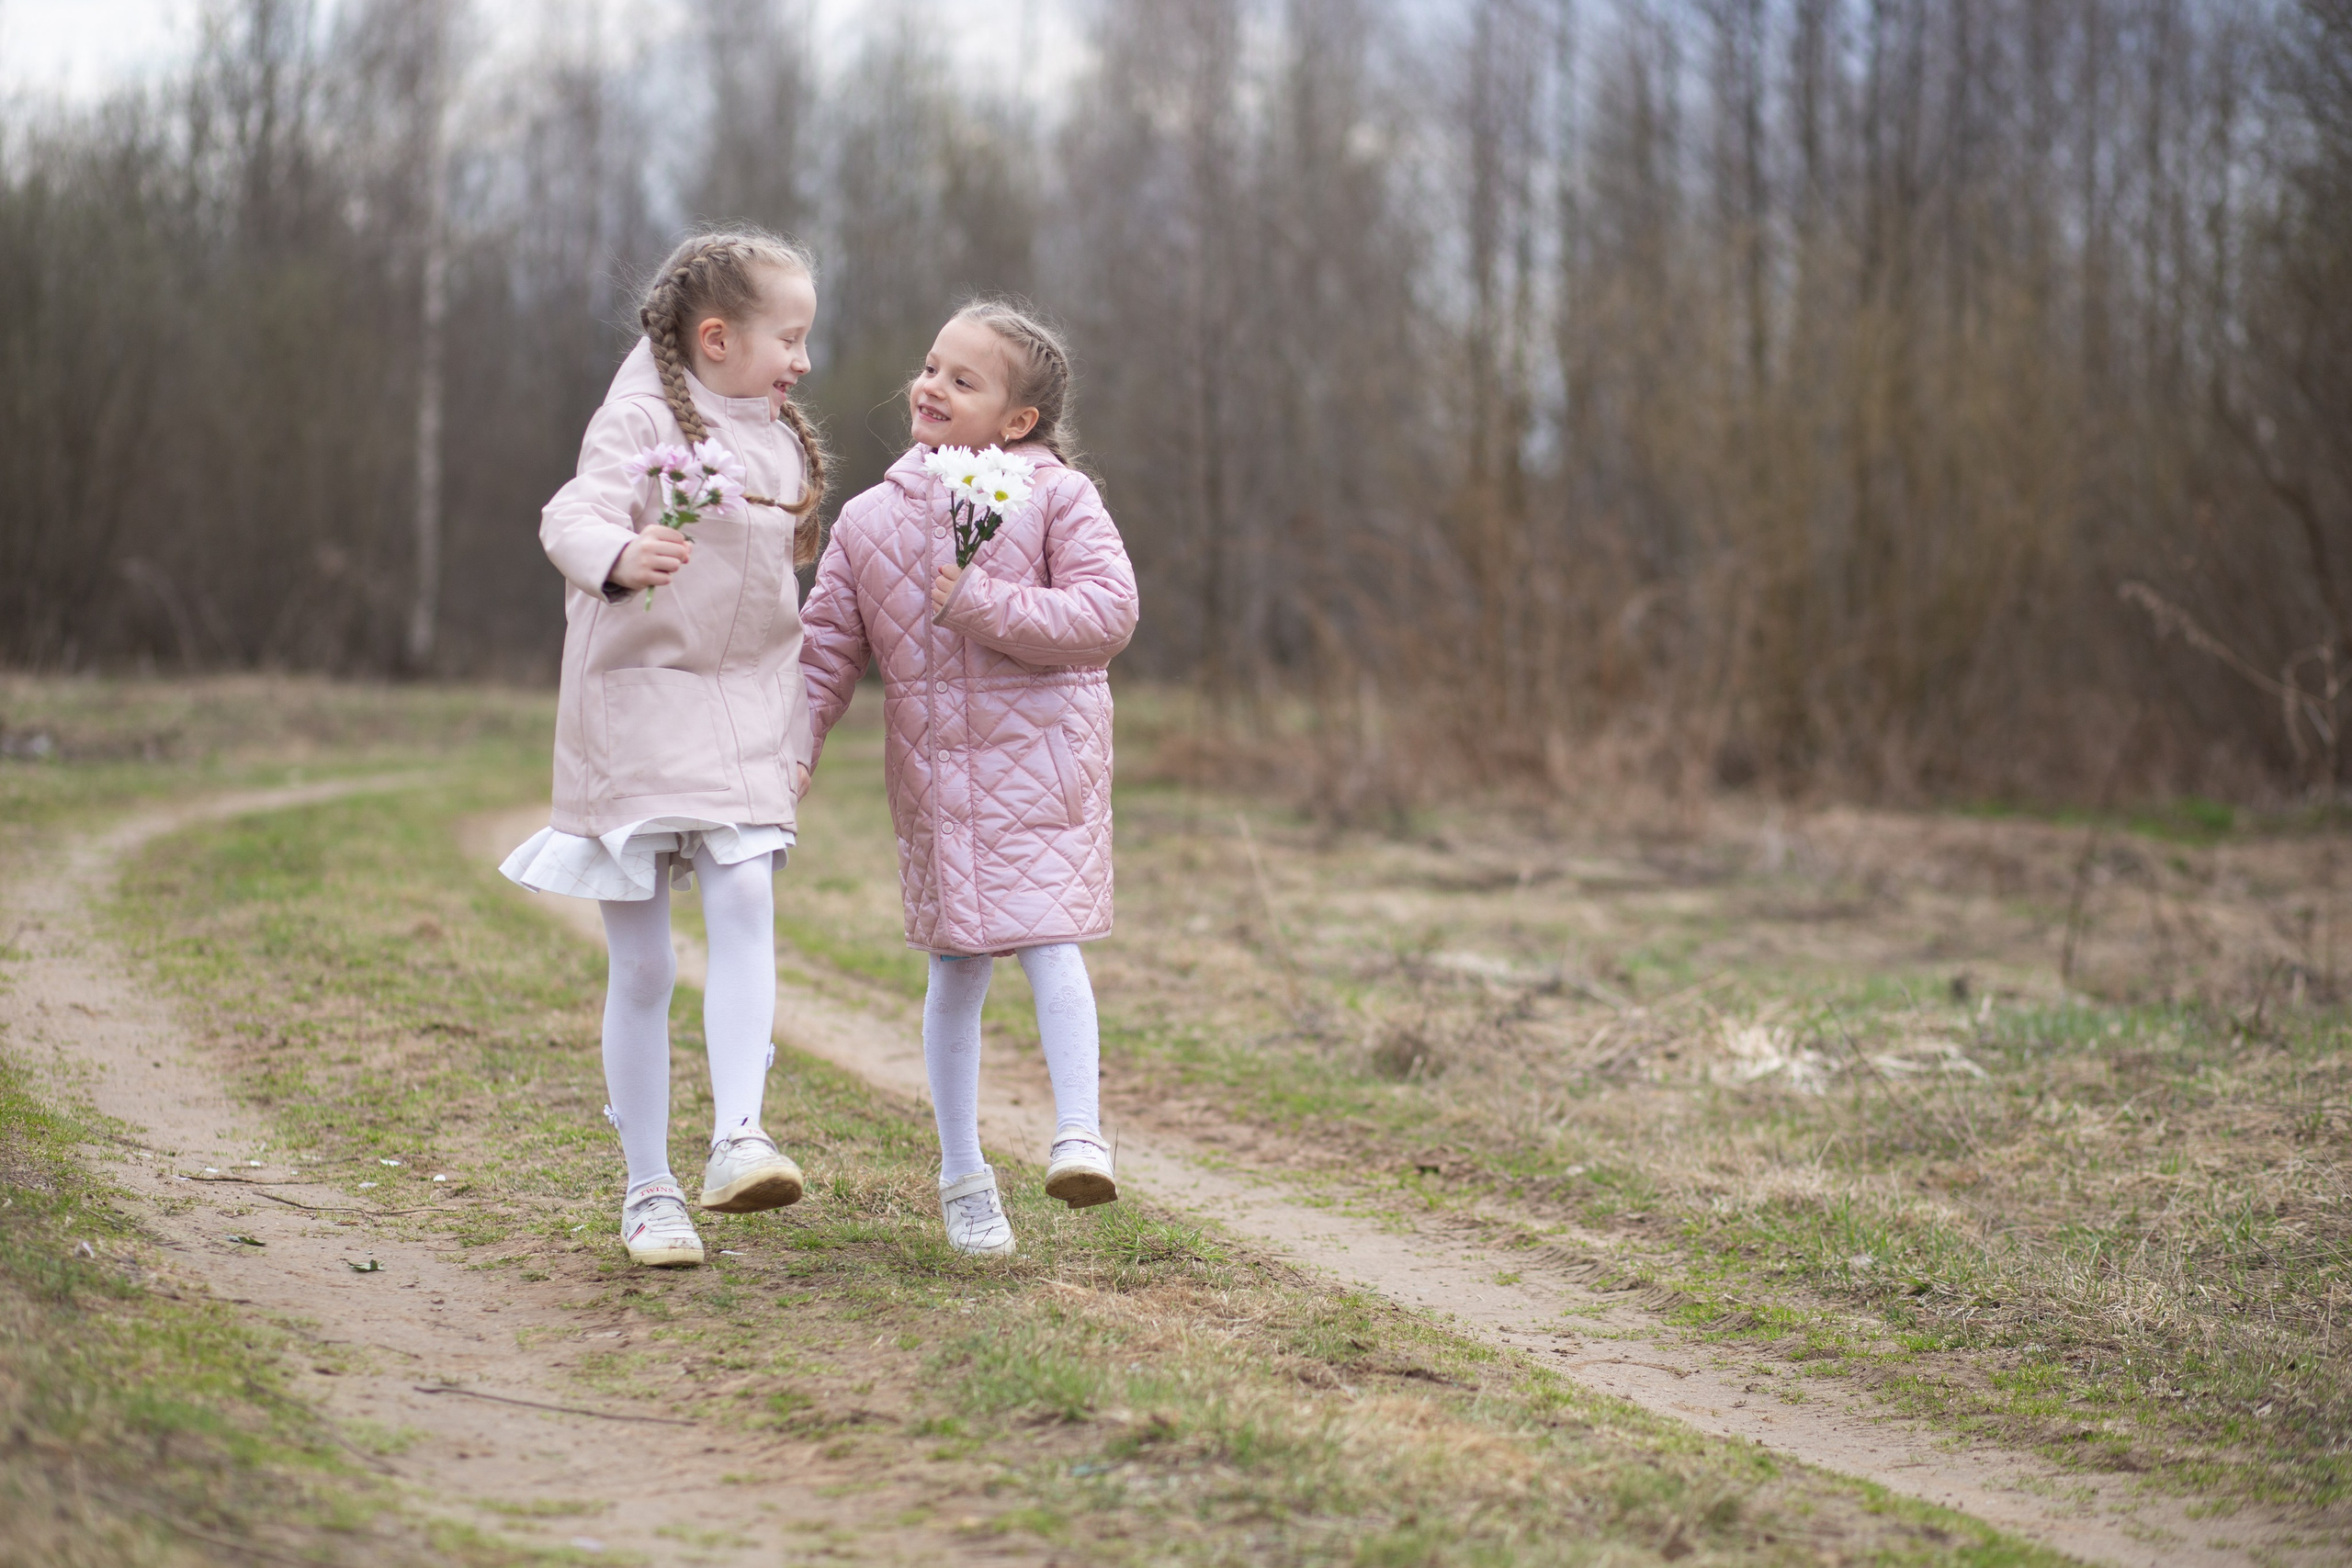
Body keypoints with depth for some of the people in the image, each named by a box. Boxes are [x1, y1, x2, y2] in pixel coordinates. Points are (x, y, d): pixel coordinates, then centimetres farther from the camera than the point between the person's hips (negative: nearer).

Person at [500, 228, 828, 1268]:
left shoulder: (781, 442, 13)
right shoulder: (642, 420, -8)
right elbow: (571, 517, -25)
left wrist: (799, 729, 23)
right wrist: (619, 556, -47)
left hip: (741, 711, 5)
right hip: (636, 703, -5)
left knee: (745, 903, -19)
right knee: (641, 965, 1)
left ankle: (738, 1139, -26)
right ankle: (648, 1191, 10)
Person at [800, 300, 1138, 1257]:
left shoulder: (1056, 497, -4)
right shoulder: (871, 519, 5)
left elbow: (1107, 613, -15)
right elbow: (826, 649, 8)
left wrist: (982, 602, -20)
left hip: (1042, 756, -3)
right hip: (933, 766, 3)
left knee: (1047, 944, -16)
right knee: (956, 969, 8)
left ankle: (1080, 1134, -13)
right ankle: (961, 1172, 18)